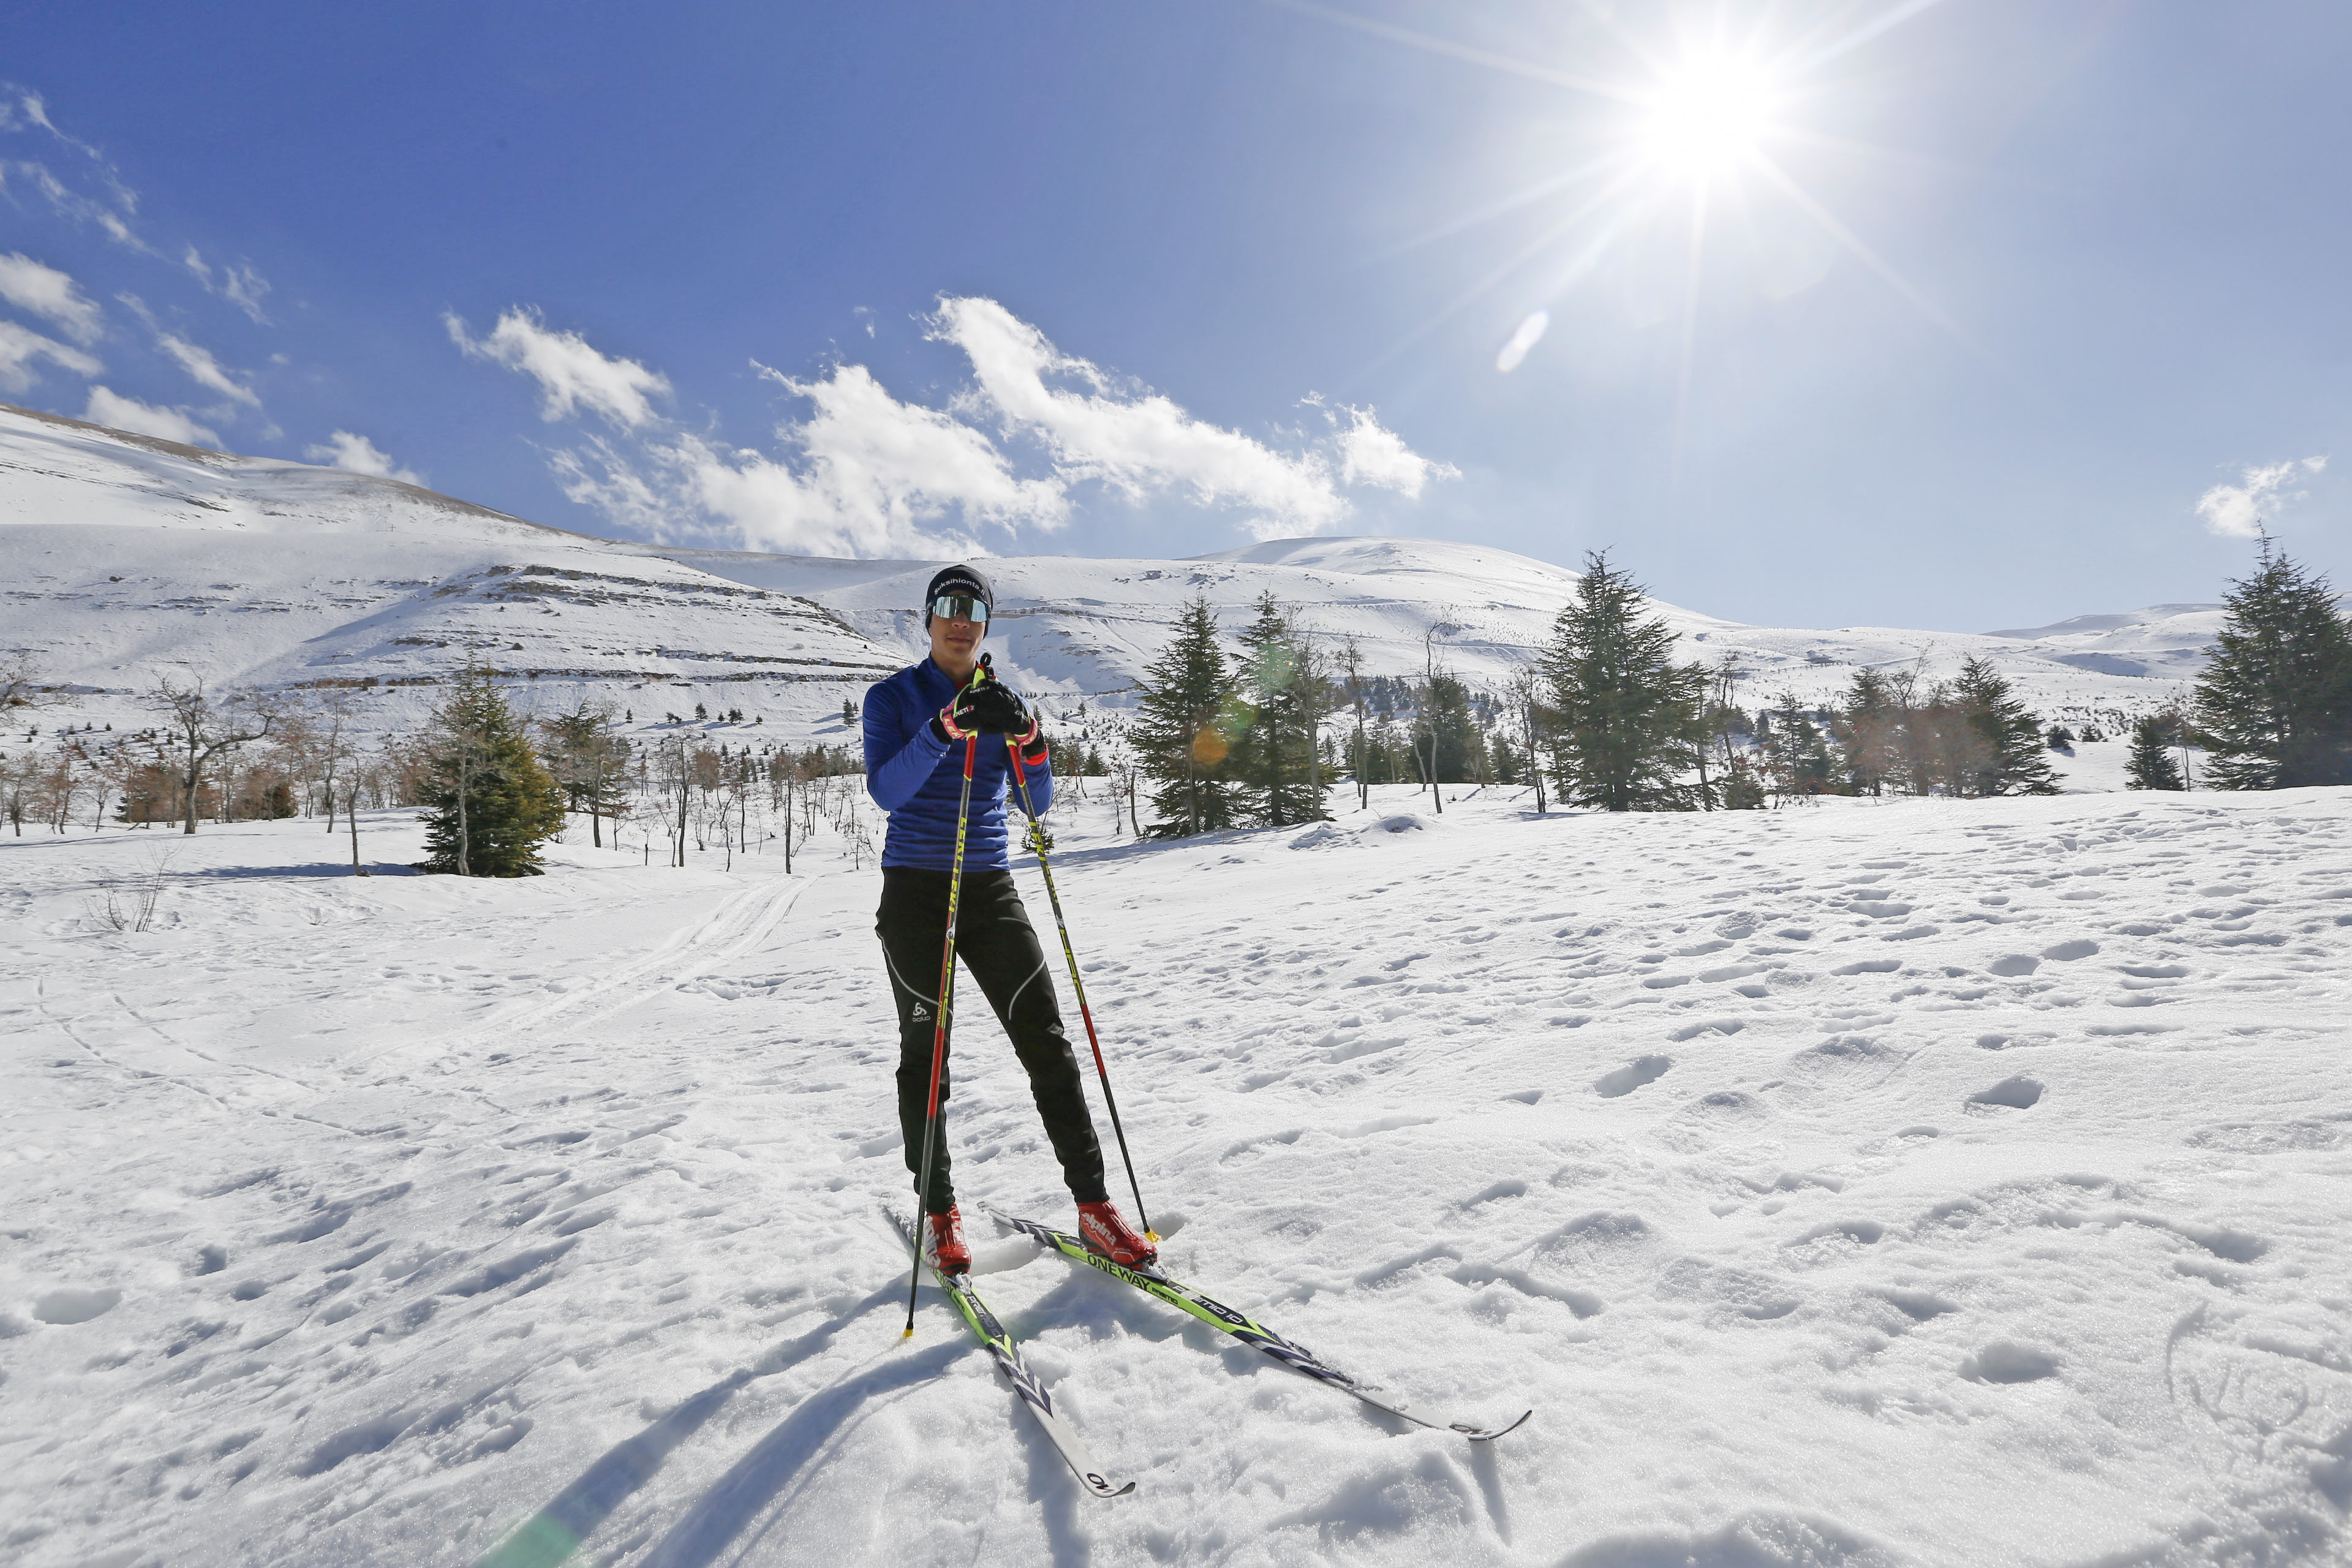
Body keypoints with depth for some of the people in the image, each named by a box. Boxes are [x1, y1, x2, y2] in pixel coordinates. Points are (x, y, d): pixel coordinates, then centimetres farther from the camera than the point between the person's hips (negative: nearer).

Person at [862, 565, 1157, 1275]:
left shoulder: (1003, 701, 9)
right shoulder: (892, 697, 0)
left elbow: (1037, 804, 2)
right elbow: (886, 791, -17)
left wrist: (1027, 736, -16)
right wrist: (947, 727, -29)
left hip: (990, 888, 3)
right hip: (915, 891, -2)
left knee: (1046, 1040, -4)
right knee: (926, 1053, 6)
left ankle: (1093, 1204, 2)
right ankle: (939, 1213, 21)